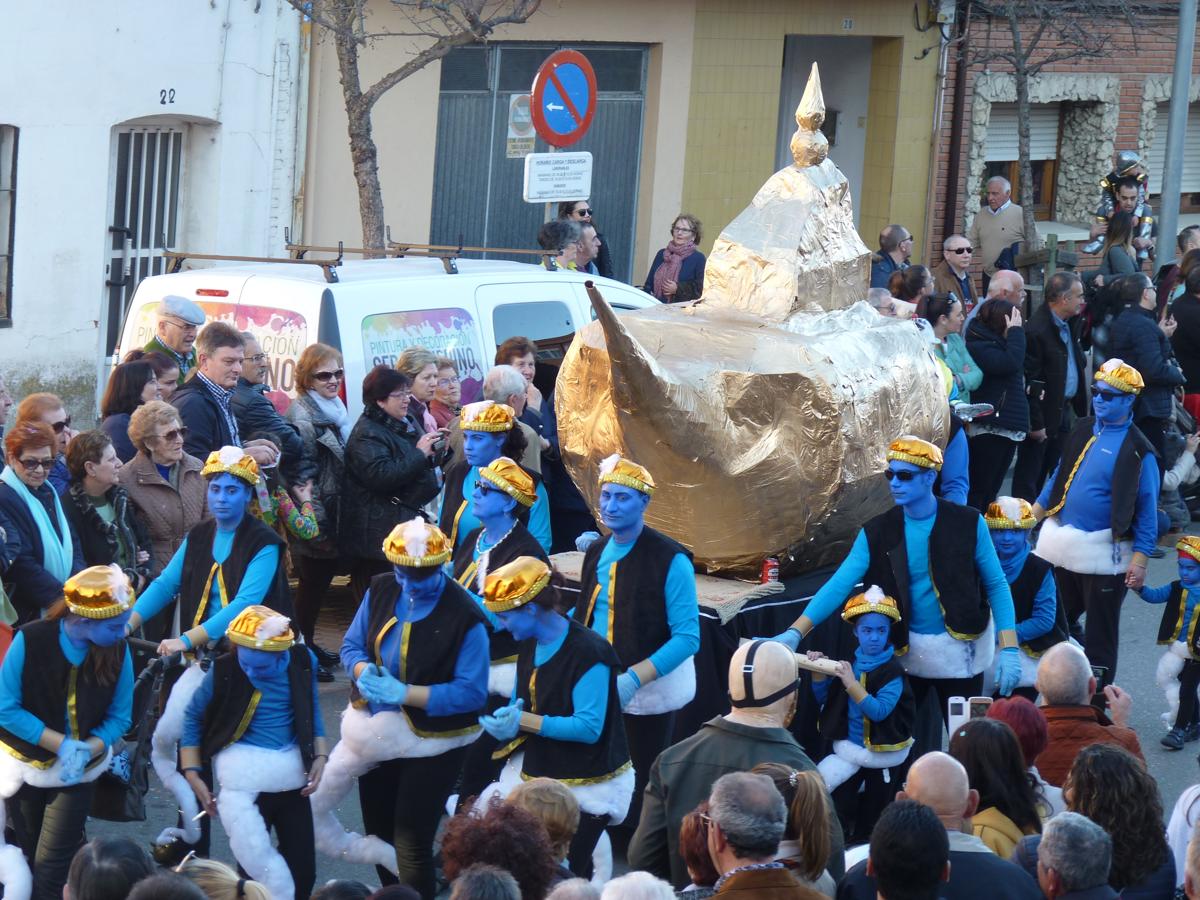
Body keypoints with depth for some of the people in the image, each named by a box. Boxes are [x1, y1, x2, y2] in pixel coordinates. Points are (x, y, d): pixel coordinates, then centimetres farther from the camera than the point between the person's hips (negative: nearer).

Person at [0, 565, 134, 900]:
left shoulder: (118, 650, -20)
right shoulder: (30, 641, -25)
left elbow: (119, 716, -10)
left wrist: (86, 751, -28)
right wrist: (61, 744, -25)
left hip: (78, 770, 0)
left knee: (53, 869, -6)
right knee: (28, 858, 18)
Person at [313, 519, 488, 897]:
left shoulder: (464, 616, -21)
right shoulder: (381, 590, -3)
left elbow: (472, 692, -23)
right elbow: (352, 646, 5)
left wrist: (404, 693, -28)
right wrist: (364, 672, -19)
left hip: (433, 741, -6)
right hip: (377, 731, 6)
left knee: (411, 842, -6)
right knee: (379, 833, 18)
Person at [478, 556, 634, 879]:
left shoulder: (588, 653, -22)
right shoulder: (529, 644, 6)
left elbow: (589, 727, -24)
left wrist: (524, 722, -26)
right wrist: (506, 723, -11)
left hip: (586, 785, -8)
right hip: (535, 773, 8)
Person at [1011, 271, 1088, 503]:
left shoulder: (1068, 323, 7)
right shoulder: (1037, 330, -21)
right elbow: (1028, 380, -21)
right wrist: (1035, 423, -20)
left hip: (1064, 411, 9)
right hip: (1043, 414, -9)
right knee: (1029, 475, 1)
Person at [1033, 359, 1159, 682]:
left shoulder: (1137, 450, -11)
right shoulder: (1082, 430, 8)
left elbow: (1147, 509, -10)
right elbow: (1058, 477, 18)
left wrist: (1139, 560, -15)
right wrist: (1033, 516, 12)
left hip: (1103, 554, -6)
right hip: (1062, 546, 6)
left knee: (1100, 634, 3)